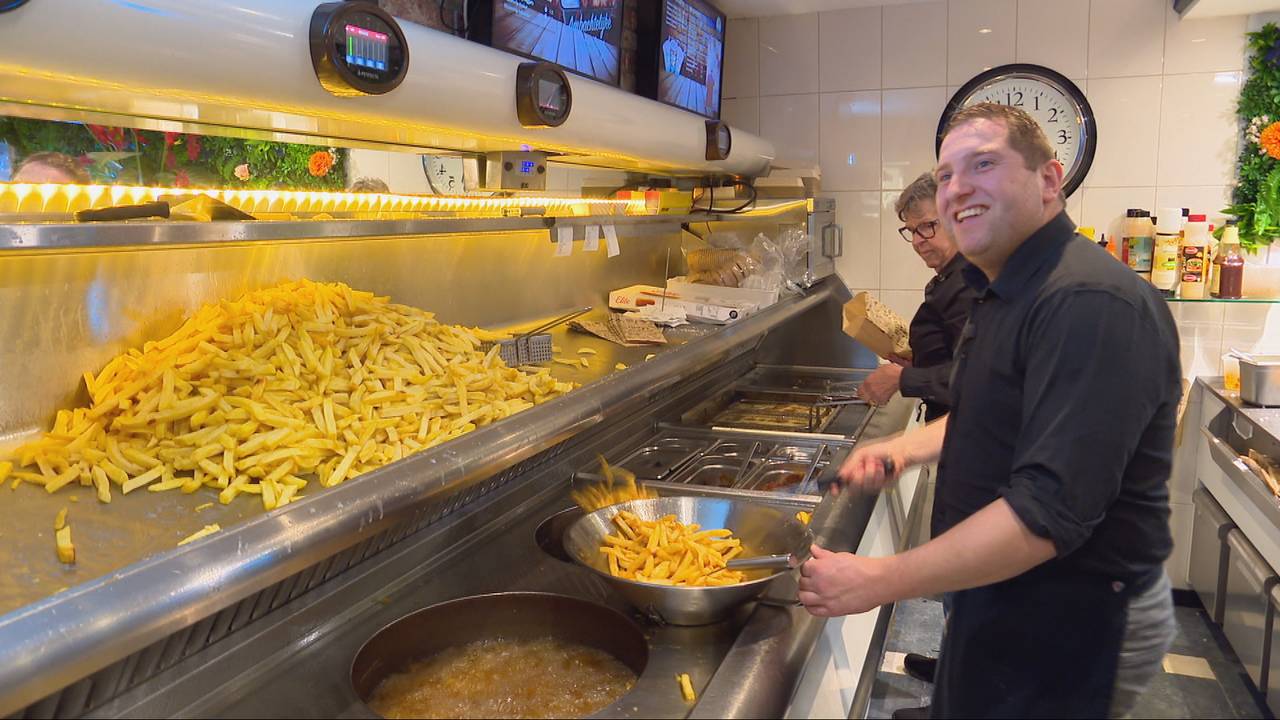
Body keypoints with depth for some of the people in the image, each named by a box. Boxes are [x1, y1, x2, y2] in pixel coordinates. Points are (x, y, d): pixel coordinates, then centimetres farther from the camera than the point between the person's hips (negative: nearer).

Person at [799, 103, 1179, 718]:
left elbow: (1049, 513, -32)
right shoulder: (1005, 293, 9)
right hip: (1002, 596, 9)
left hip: (1072, 622, -9)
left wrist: (877, 581, -28)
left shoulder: (1092, 303, -26)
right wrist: (905, 449, 3)